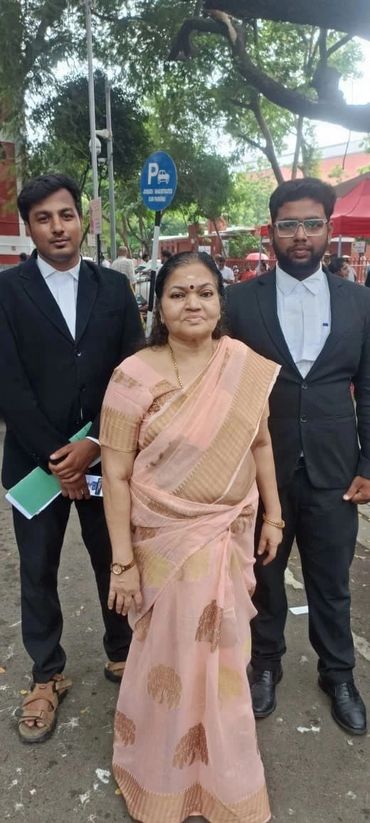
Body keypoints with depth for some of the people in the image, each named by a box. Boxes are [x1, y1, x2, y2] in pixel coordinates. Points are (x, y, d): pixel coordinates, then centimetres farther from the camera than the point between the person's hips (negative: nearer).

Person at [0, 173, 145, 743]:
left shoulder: (114, 288, 3)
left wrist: (94, 445, -10)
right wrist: (54, 457, -12)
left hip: (104, 455, 2)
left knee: (115, 562, 14)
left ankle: (122, 653, 38)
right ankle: (47, 676, 32)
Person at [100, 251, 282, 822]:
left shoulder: (248, 367, -6)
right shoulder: (134, 377, -16)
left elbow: (260, 444, 6)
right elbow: (115, 475, -13)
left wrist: (273, 516, 8)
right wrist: (123, 561, -13)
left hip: (230, 536, 4)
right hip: (166, 541, -3)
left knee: (222, 654, 20)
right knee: (171, 656, 13)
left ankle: (225, 777, 49)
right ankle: (162, 771, 44)